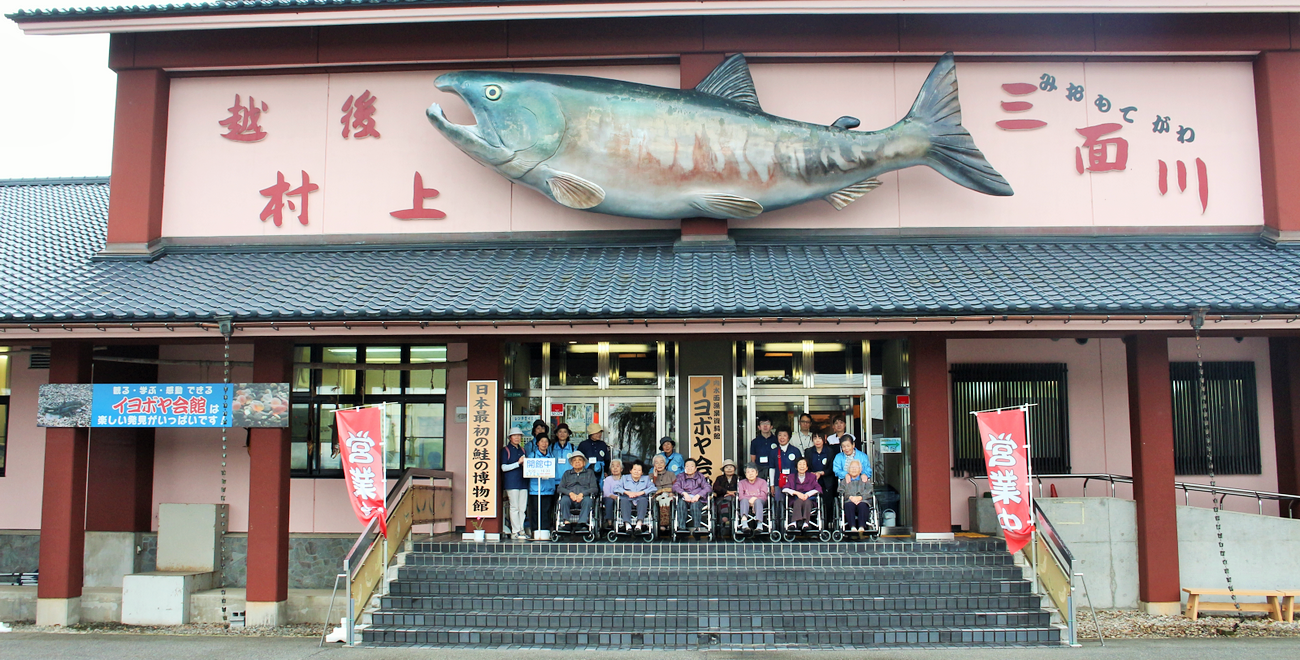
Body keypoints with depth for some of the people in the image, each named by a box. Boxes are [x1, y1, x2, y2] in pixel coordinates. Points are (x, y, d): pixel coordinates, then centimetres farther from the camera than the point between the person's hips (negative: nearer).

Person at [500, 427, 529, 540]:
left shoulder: (522, 450, 18)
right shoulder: (506, 450, 1)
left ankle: (521, 530, 10)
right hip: (511, 483, -6)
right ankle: (515, 531, -1)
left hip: (523, 481, 6)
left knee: (523, 508, 4)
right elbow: (504, 467, -7)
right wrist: (518, 463, -13)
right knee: (514, 507, -5)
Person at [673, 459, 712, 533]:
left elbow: (708, 488, 0)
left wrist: (698, 495, -18)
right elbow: (675, 486, 1)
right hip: (685, 498, 1)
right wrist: (684, 493, -18)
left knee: (695, 504, -36)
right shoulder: (681, 477, 20)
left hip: (697, 500, -1)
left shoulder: (700, 477, 16)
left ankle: (697, 527, -35)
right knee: (681, 503, -33)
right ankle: (681, 527, -36)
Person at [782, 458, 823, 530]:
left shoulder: (812, 477, 16)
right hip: (795, 500, 0)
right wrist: (797, 493, -14)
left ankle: (805, 522, -51)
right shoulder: (792, 477, 16)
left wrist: (807, 494, -14)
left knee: (807, 502, -36)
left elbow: (818, 488, 2)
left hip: (809, 499, 0)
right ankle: (797, 522, -53)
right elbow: (784, 489, 1)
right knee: (799, 501, -36)